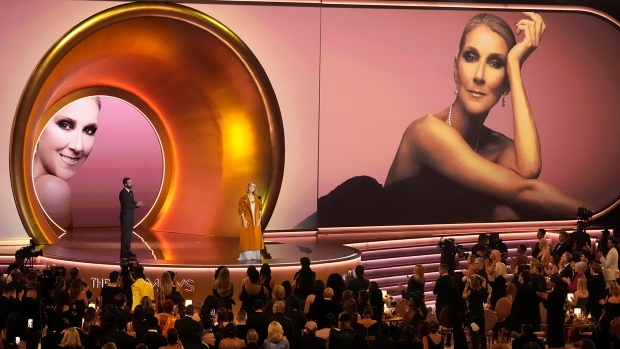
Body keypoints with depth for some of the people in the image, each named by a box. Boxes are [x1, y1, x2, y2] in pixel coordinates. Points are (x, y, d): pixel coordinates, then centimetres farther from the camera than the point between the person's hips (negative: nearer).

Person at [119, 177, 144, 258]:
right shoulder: (123, 193, -18)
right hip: (125, 217, -9)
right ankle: (123, 253, -1)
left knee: (129, 234, 12)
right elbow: (125, 205, -26)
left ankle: (128, 251, 18)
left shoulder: (130, 192, 12)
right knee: (125, 235, -5)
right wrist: (136, 204, -22)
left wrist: (137, 204, -1)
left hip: (130, 217, 9)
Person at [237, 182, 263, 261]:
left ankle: (255, 255, 10)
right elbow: (241, 210, -7)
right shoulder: (244, 198, -4)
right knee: (247, 237, -5)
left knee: (256, 237, 4)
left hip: (256, 221, 4)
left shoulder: (257, 198, 9)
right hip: (247, 220, -4)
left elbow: (260, 209, 10)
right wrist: (244, 220, -15)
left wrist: (260, 219, -1)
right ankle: (247, 256, -3)